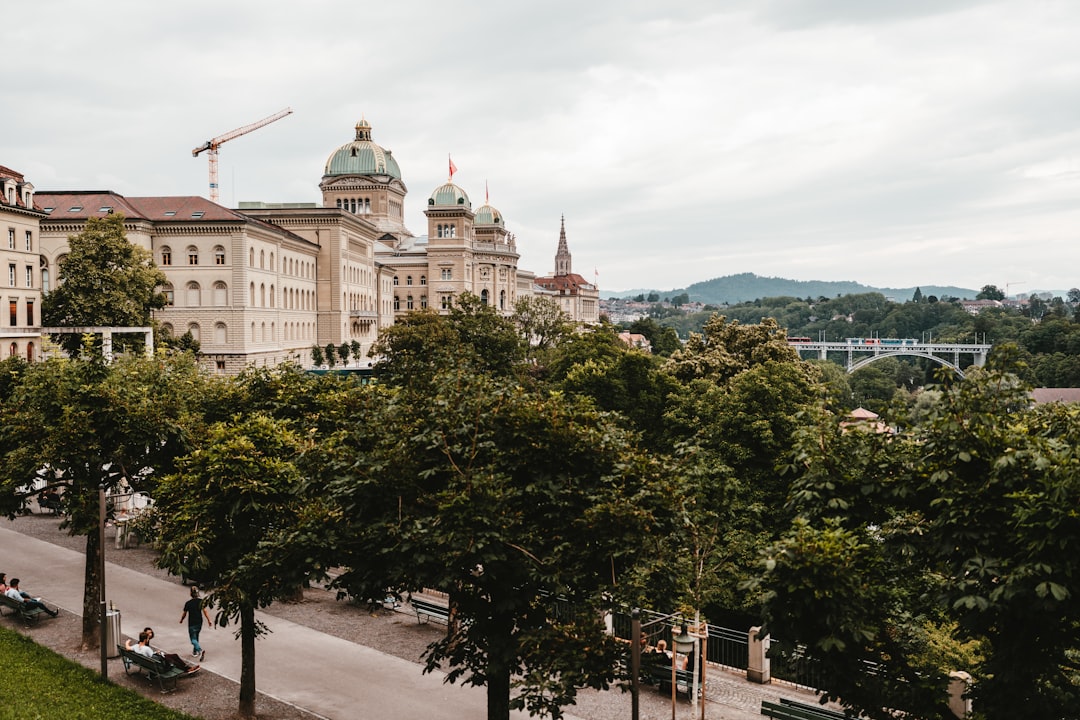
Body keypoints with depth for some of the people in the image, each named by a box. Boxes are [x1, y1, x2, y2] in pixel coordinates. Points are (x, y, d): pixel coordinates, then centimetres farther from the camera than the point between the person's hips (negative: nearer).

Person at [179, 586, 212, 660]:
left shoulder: (188, 603, -13)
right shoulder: (201, 601, -6)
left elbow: (184, 614, -3)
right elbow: (205, 611, -12)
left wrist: (181, 620, 17)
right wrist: (209, 621, -9)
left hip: (192, 624, -4)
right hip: (199, 623, 4)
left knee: (193, 639, -1)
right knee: (196, 637, 23)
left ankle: (200, 650, -24)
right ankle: (195, 652, 32)